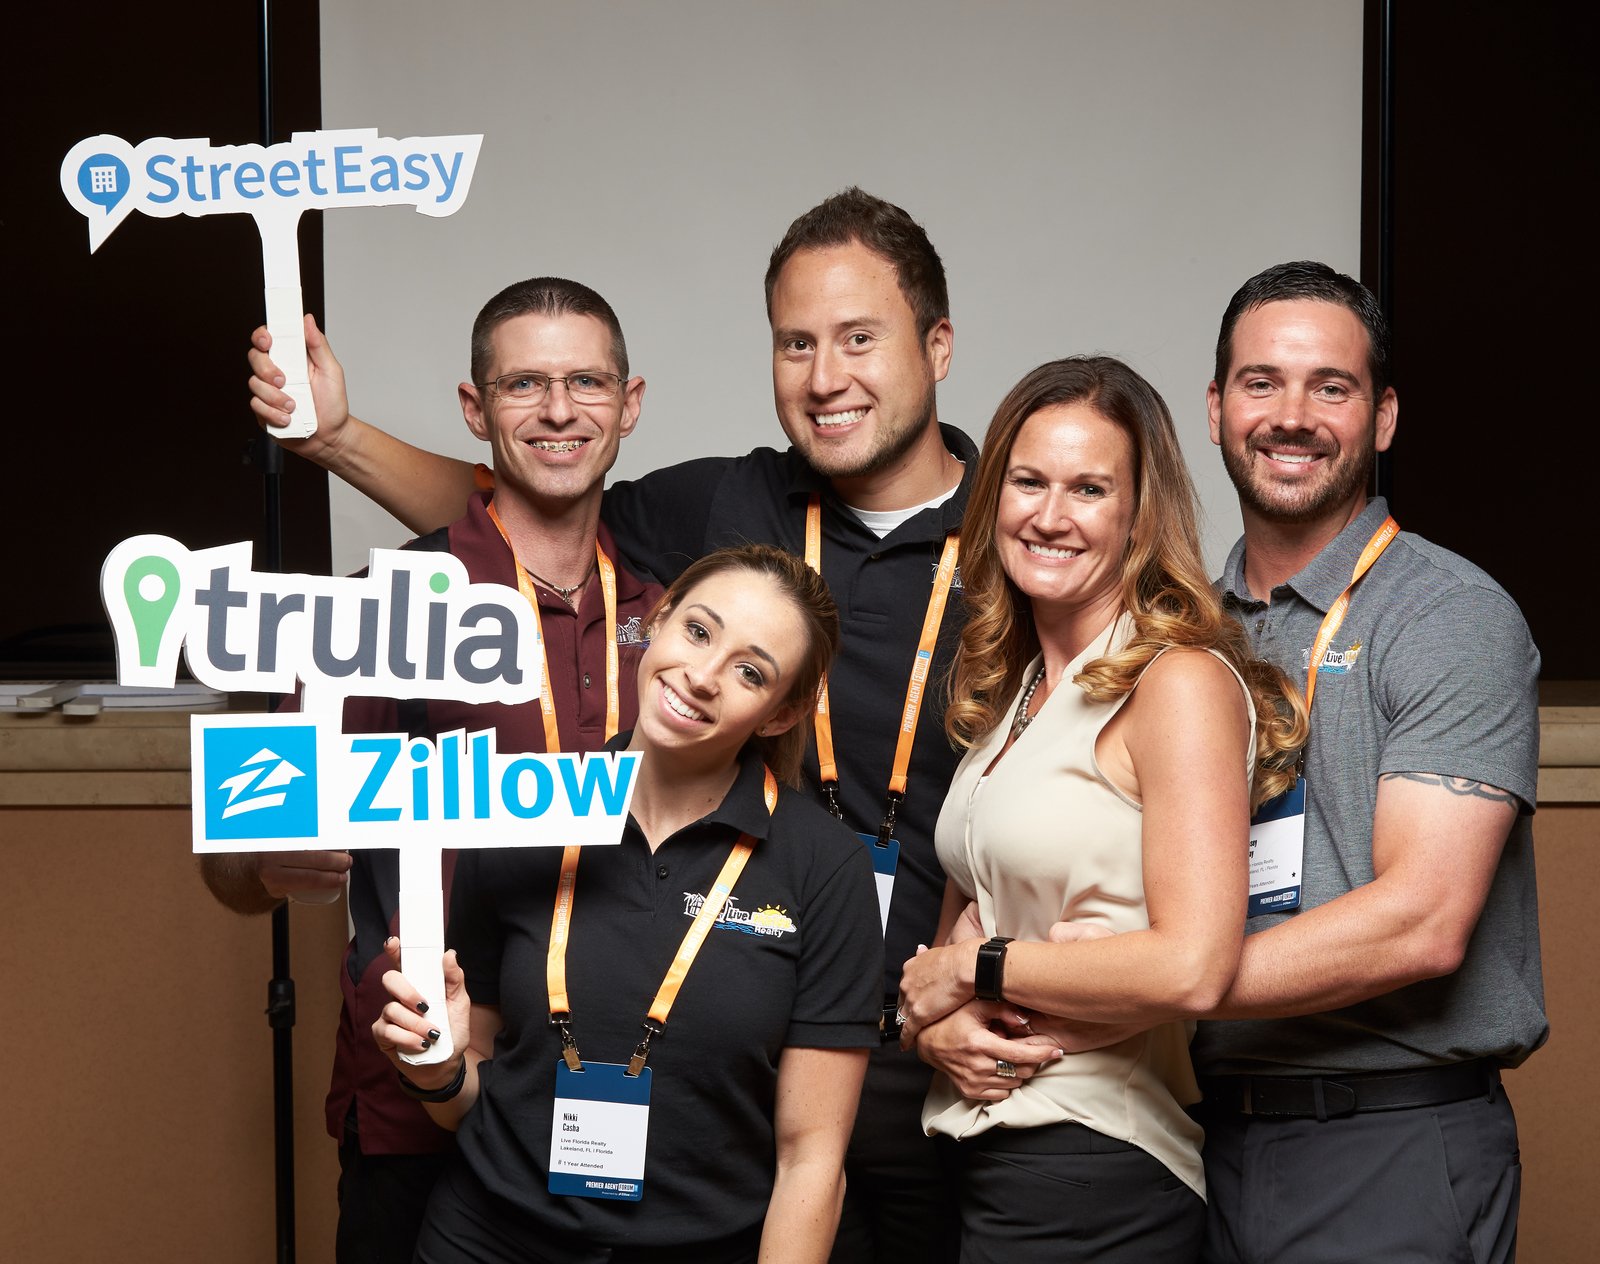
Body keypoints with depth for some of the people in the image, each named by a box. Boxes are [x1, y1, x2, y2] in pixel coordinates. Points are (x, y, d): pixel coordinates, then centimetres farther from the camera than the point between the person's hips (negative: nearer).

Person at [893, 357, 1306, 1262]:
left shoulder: (1183, 681, -13)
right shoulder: (1008, 693, 11)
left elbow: (1191, 968, -23)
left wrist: (974, 968, -11)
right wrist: (935, 1021, -6)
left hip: (1095, 1180, -7)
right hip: (982, 1153, 7)